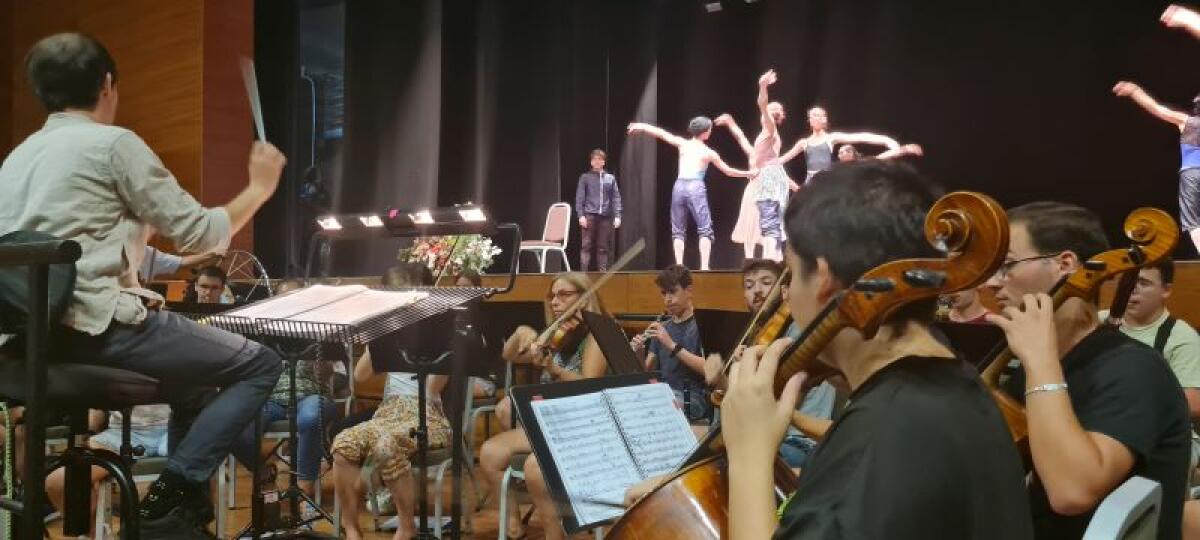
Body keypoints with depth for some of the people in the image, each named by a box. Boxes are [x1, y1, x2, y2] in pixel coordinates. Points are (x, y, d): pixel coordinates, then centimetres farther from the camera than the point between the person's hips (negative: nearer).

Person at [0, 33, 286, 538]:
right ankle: (172, 493, -8)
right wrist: (259, 188, 9)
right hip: (97, 328, -9)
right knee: (261, 364, -1)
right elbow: (198, 233, -6)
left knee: (197, 368, 27)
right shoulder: (113, 143, -7)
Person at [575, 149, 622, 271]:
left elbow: (616, 198, 9)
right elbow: (579, 197, 2)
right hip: (589, 215, -2)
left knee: (603, 247, 4)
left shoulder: (611, 178, 12)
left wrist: (617, 216, -1)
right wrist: (581, 215, -7)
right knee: (586, 246, -4)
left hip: (606, 216, 2)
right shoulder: (585, 177, 6)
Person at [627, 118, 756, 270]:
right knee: (705, 230, 1)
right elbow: (729, 171, 14)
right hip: (696, 187, -3)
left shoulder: (683, 144, 10)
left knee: (678, 231, 9)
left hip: (680, 186, 3)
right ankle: (704, 267, -11)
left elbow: (662, 133, 14)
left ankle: (679, 267, -1)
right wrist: (748, 173, 28)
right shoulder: (709, 152, 7)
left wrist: (641, 126, 24)